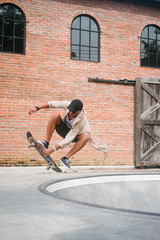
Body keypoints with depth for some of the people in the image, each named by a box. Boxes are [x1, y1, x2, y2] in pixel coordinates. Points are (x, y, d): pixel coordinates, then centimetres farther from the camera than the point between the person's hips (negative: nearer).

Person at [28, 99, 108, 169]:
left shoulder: (81, 120, -36)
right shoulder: (68, 105, -27)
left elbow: (69, 138, -39)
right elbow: (52, 104, -11)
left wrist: (53, 149, -43)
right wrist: (37, 108, -16)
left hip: (74, 135, -3)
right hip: (63, 129, 3)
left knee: (86, 136, -37)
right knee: (55, 115, -28)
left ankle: (66, 158, -28)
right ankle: (46, 143, -24)